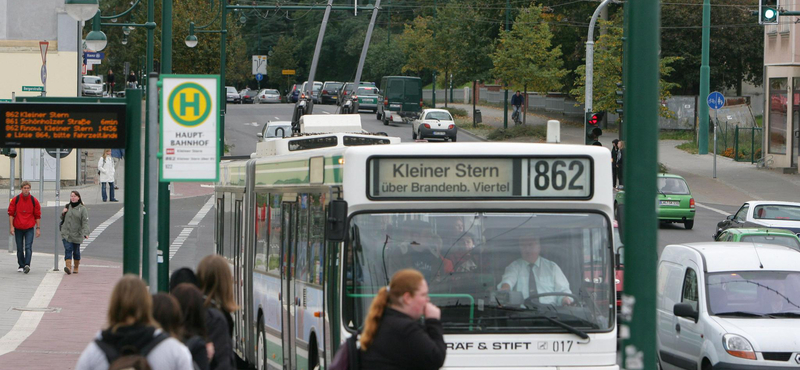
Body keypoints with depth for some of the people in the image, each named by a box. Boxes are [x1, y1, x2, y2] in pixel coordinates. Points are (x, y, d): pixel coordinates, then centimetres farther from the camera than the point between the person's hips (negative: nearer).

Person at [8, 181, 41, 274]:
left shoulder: (34, 201, 0)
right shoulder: (15, 200, 0)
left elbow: (37, 216, 6)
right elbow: (11, 213, 3)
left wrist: (38, 228, 3)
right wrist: (11, 227, -4)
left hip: (29, 228, -1)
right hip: (18, 228, 1)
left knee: (28, 247, -14)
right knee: (19, 248, 7)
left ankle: (27, 265, -22)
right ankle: (21, 266, 16)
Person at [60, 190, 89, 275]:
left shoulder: (82, 209, -4)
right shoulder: (67, 207, 10)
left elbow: (85, 222, -11)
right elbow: (62, 219, 22)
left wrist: (86, 233, -23)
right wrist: (63, 213, -1)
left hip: (77, 234, -2)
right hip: (66, 234, 2)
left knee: (76, 251, 10)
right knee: (68, 249, -13)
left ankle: (76, 267, 25)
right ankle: (68, 267, -23)